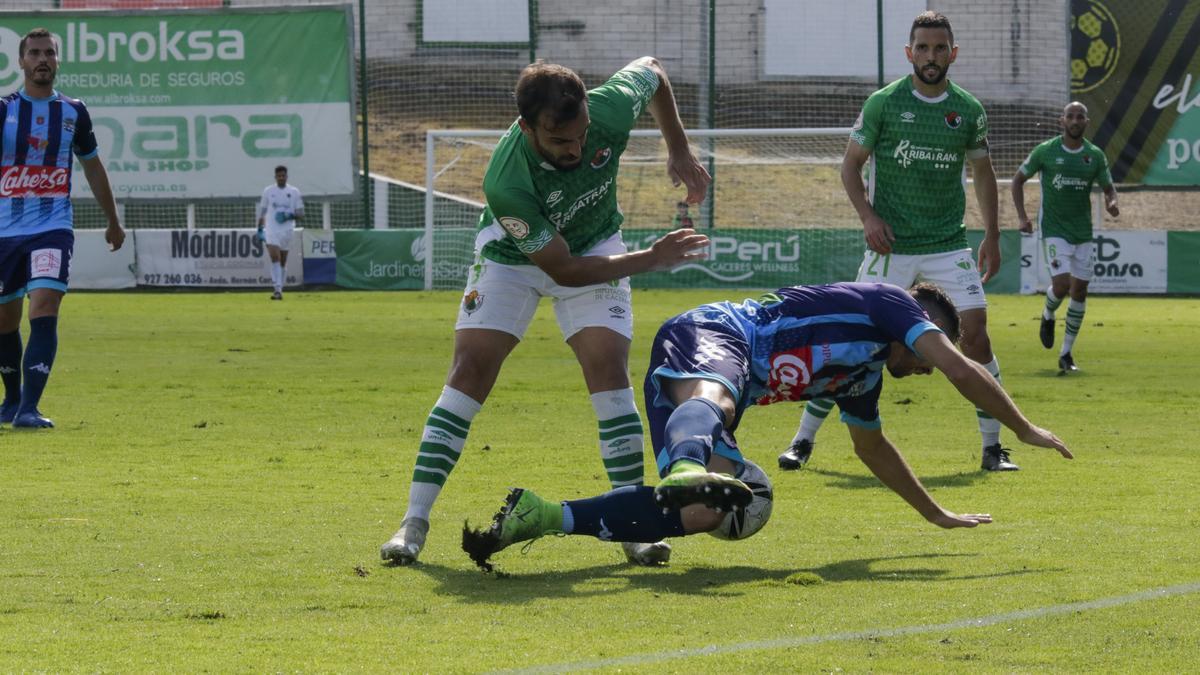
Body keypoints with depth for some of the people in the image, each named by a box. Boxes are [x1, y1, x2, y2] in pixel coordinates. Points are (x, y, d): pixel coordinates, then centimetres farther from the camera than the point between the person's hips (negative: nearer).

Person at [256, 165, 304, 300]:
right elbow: (262, 211, 15)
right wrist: (260, 228, 11)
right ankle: (278, 290, -23)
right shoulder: (268, 191, 6)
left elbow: (301, 215, 4)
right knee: (275, 258, -17)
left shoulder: (294, 192, 4)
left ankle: (280, 289, 18)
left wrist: (291, 216, -16)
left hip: (287, 231, 1)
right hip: (271, 231, -1)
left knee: (283, 262, 8)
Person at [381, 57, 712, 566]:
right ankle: (414, 522, -8)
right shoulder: (506, 184, -40)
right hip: (512, 253, -2)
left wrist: (680, 152, -6)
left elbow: (651, 70, -6)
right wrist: (651, 259, -28)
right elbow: (564, 269, -28)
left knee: (608, 367, -14)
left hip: (594, 244, 3)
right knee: (470, 371, -13)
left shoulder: (611, 110, -32)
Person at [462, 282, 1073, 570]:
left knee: (701, 514, -6)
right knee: (713, 399, -43)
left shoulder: (864, 374, 33)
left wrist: (937, 514, 55)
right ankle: (687, 467, -81)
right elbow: (962, 370, 1)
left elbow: (872, 447, 48)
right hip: (712, 336, -9)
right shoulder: (888, 304, 9)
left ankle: (537, 517, -4)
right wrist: (1024, 430, 12)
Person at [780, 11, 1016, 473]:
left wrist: (991, 236, 12)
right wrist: (867, 216, -11)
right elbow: (851, 165, 4)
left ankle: (992, 447, 1)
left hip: (949, 244, 2)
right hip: (891, 245, -2)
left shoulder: (968, 110, 5)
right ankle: (804, 439, 5)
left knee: (975, 333, -10)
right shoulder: (883, 103, -3)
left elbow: (982, 172, 18)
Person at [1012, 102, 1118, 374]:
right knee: (1061, 284, -18)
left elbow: (1109, 188, 13)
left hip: (1083, 231, 3)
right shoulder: (1046, 151, -4)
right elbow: (1018, 180, 6)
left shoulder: (1095, 156, 4)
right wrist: (1022, 217, -3)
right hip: (1053, 229, -3)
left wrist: (1111, 202, -12)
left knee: (1079, 290, 2)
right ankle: (1048, 316, 18)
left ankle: (1066, 354, 12)